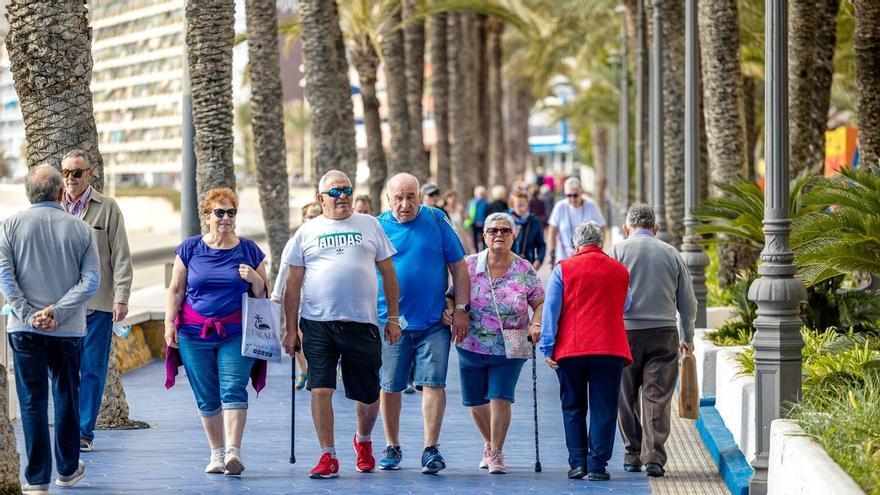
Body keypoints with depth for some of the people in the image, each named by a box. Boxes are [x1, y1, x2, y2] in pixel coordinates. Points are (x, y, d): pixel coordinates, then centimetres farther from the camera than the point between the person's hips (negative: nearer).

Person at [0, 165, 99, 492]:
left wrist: (29, 315, -11)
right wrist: (56, 311, -10)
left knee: (33, 401, 1)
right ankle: (68, 470, 28)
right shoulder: (80, 229, 2)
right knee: (67, 397, 17)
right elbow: (91, 281, -7)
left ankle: (37, 480, -2)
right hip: (69, 329, 1)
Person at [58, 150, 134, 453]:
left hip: (98, 303, -2)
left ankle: (84, 432, 4)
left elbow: (121, 257, 2)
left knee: (92, 369, -1)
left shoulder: (108, 208, 4)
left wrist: (121, 298, -6)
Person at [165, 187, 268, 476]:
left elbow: (263, 294, 12)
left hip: (236, 333, -1)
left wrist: (254, 279, -8)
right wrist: (169, 323, 1)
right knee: (206, 398, 5)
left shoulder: (248, 250, 7)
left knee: (233, 389, -15)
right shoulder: (190, 249, 7)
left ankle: (233, 452, -21)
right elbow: (176, 290, 10)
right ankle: (217, 453, 14)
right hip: (194, 333, 1)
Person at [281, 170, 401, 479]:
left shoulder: (369, 225, 10)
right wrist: (291, 329, 2)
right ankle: (328, 457, -2)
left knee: (368, 396, 8)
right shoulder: (307, 233, 8)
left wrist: (393, 318, 6)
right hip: (318, 323, -1)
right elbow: (293, 285, 7)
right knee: (321, 390, -9)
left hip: (362, 323, 1)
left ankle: (363, 440, 35)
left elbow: (388, 273, 12)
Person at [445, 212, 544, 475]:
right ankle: (489, 443, 38)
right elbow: (452, 295, 1)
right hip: (471, 347, 2)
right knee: (475, 401, 12)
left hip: (509, 350, -2)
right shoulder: (469, 265, -3)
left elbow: (540, 302, 1)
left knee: (500, 398, -12)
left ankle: (496, 452, 5)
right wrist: (447, 310, -21)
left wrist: (535, 325, -17)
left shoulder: (525, 270, -4)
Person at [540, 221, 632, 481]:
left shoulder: (564, 269, 2)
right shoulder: (620, 271, 8)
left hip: (570, 350, 0)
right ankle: (597, 465, -3)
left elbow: (551, 310, -2)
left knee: (573, 408, 10)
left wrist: (548, 347, -1)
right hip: (610, 350, 0)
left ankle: (577, 462, 5)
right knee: (603, 409, 2)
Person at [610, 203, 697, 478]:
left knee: (627, 397, 11)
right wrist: (687, 338, 26)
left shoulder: (618, 250, 2)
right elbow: (688, 303, 13)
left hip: (626, 332, -1)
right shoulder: (672, 254, 8)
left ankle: (632, 455, 16)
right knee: (658, 398, 0)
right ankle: (654, 457, -9)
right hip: (664, 333, 1)